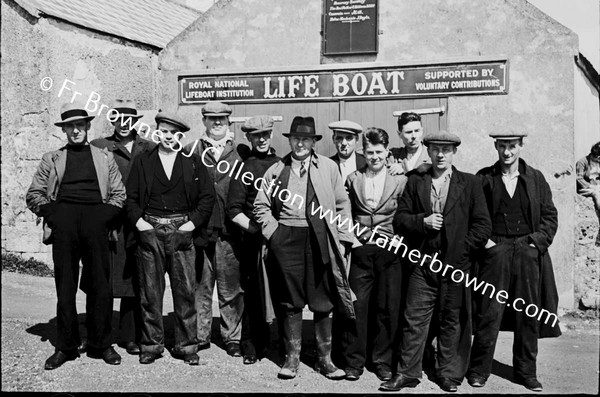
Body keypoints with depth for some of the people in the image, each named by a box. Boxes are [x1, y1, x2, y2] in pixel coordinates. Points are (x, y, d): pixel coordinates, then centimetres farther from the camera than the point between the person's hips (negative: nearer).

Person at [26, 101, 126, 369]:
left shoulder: (104, 157, 17)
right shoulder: (51, 159, 15)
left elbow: (118, 194, 12)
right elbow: (33, 195, 13)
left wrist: (104, 217, -2)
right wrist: (52, 216, -2)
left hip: (95, 220, 0)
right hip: (63, 221, 0)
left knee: (100, 285, 0)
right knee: (65, 286, 3)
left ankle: (100, 344, 11)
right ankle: (65, 346, 11)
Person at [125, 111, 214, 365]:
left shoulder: (193, 162, 8)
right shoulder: (142, 162, 11)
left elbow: (207, 196, 5)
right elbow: (130, 197, 9)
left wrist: (193, 222, -5)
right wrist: (138, 221, -5)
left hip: (182, 232, -1)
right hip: (149, 231, 1)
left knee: (185, 291, 0)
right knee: (150, 292, 4)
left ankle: (186, 346, 10)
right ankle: (151, 345, 15)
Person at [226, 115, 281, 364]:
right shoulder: (244, 168, -1)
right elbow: (234, 210, -4)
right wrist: (258, 229, -12)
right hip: (255, 240, -3)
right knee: (254, 293, 2)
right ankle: (251, 345, 17)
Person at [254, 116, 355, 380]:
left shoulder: (328, 167, 6)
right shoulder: (277, 169, 8)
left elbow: (342, 204, 7)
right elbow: (261, 206, 13)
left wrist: (341, 238, 1)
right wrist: (272, 230, 0)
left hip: (320, 239, 0)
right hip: (286, 239, 1)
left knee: (322, 302, 5)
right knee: (290, 301, 7)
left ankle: (325, 358, 19)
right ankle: (292, 357, 21)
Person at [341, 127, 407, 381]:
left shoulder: (399, 180, 2)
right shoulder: (353, 180, 7)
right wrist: (352, 236, 3)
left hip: (389, 251, -1)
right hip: (360, 251, 1)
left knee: (387, 308, 5)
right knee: (357, 306, 3)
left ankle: (383, 361, 21)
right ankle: (354, 360, 17)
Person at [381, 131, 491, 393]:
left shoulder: (470, 183, 4)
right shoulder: (415, 181, 9)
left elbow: (483, 225, 1)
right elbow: (400, 219, 6)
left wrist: (461, 249, -8)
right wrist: (422, 221, -11)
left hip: (456, 263, -1)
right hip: (423, 261, 1)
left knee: (453, 321, 7)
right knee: (414, 319, 3)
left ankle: (449, 375, 21)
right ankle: (407, 373, 14)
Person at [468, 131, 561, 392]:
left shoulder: (535, 179, 8)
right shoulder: (483, 178, 4)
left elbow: (549, 215, 8)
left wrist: (537, 241, -4)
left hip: (529, 252, 2)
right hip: (494, 251, -2)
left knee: (528, 315, 7)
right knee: (489, 313, -2)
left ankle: (526, 372, 21)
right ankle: (479, 369, 11)